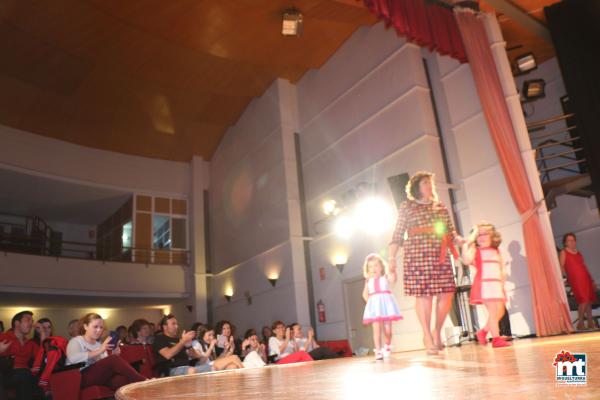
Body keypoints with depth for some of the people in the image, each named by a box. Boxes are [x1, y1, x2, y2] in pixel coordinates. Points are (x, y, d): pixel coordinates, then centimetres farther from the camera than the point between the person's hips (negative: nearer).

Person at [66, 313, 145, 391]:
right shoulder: (76, 341, 5)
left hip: (100, 377, 5)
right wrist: (99, 351, -23)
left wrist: (114, 355, -5)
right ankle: (143, 383, -25)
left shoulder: (99, 344, 24)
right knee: (114, 359, -28)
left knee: (122, 379, -30)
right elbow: (73, 358, -19)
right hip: (81, 378, -5)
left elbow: (106, 365, 15)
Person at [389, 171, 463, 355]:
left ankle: (437, 331, 19)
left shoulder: (441, 207, 20)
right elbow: (397, 235, 2)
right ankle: (427, 336, 7)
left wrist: (462, 241, -3)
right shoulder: (406, 207, 7)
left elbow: (451, 233, 17)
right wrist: (392, 258, -6)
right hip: (417, 255, -4)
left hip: (440, 255, 5)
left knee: (447, 293, -1)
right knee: (424, 294, -7)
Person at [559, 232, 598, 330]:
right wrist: (565, 276, -20)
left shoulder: (578, 253, 19)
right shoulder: (563, 253, 1)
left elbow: (585, 267, 20)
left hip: (586, 279, 6)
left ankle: (591, 323, 14)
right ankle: (580, 323, -5)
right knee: (584, 301, -14)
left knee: (589, 301, 6)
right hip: (575, 280, -6)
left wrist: (592, 280, 17)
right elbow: (561, 266, -8)